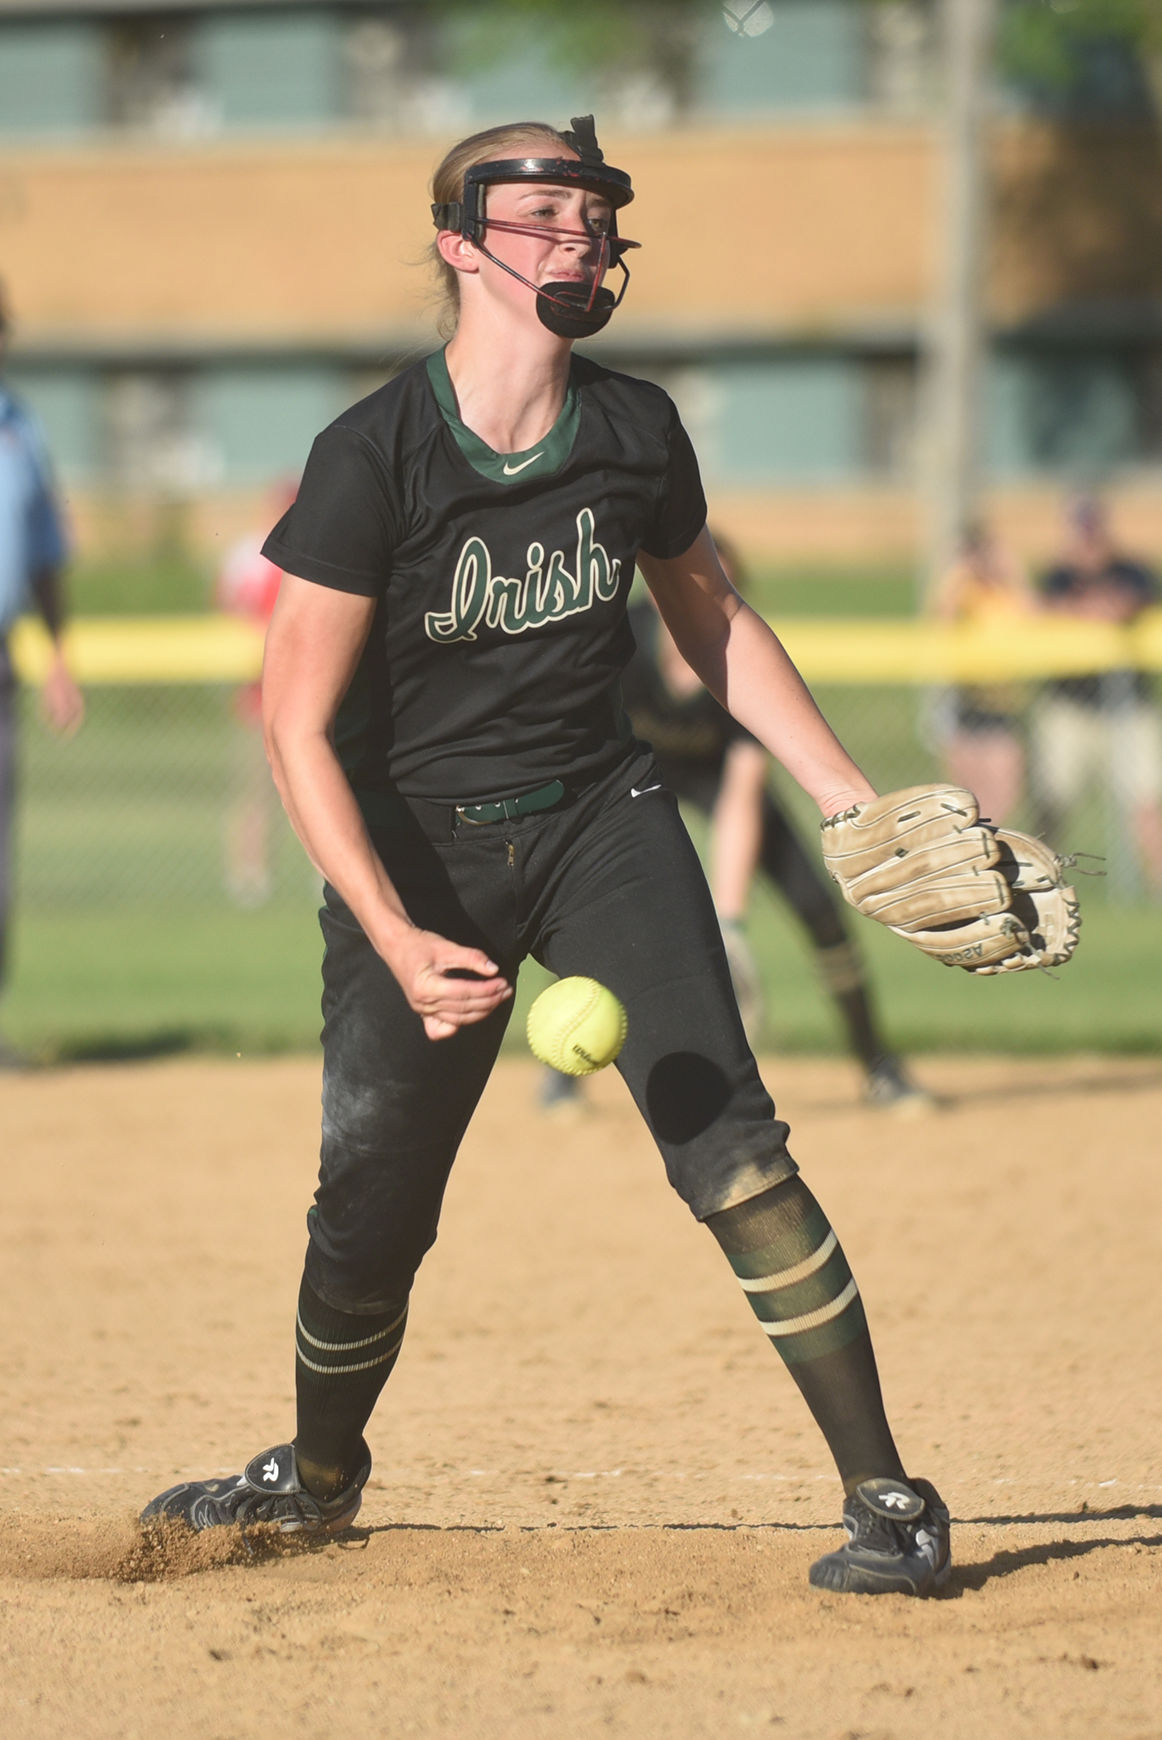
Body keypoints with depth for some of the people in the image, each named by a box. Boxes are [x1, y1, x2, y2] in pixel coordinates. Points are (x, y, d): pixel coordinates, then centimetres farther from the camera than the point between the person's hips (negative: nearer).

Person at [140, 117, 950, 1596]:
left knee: (726, 1147, -14)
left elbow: (710, 620, 14)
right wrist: (397, 942, -29)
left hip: (599, 815, 2)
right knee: (370, 1211, -1)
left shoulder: (636, 433, -5)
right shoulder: (373, 458, -18)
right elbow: (299, 723, -18)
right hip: (414, 847, -2)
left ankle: (886, 1498, -8)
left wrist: (853, 801, 9)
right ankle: (318, 1478, 29)